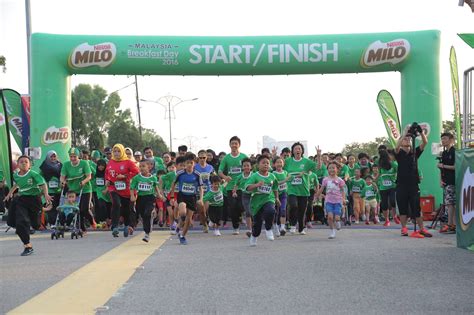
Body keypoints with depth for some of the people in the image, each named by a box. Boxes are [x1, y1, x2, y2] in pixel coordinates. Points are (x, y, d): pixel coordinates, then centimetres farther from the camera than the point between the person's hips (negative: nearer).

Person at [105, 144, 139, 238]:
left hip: (125, 189, -1)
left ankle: (127, 226, 39)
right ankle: (115, 227, -25)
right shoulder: (110, 163, 5)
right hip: (113, 188, 1)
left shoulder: (128, 162, -7)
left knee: (126, 208, 12)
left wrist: (125, 176, -18)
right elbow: (107, 173, 23)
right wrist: (107, 180, 6)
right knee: (116, 204, -23)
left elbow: (136, 172, -11)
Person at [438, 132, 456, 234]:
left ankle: (450, 225, -11)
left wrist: (443, 166, -12)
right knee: (450, 204, 6)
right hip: (445, 182, 8)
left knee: (450, 203, -11)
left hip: (452, 182, -8)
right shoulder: (444, 153, 18)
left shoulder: (454, 152, -7)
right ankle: (455, 225, 8)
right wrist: (441, 180, 9)